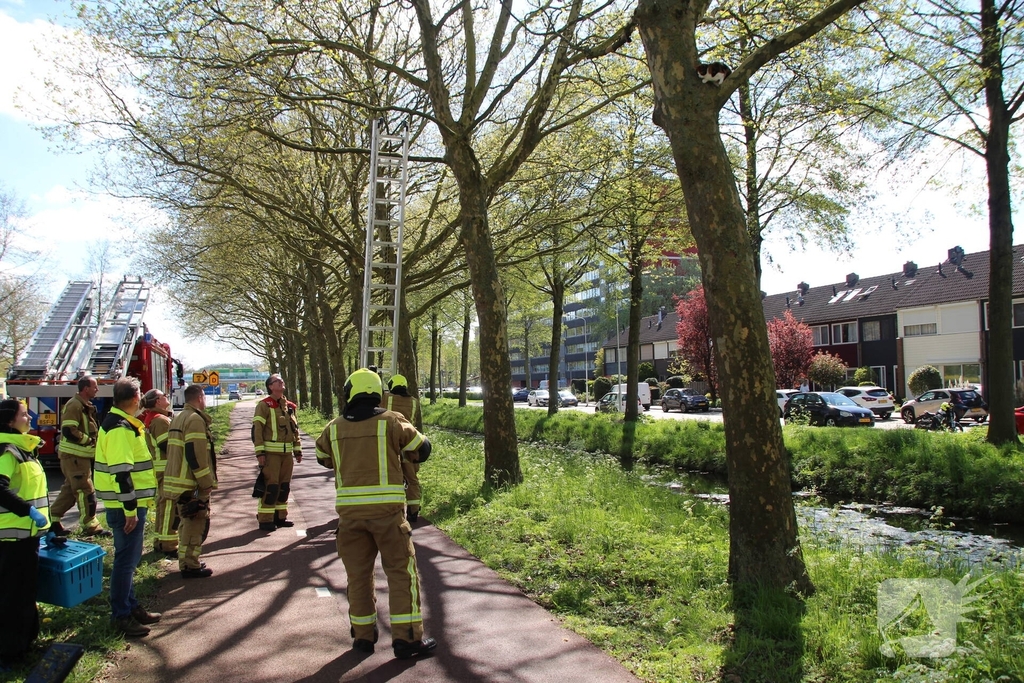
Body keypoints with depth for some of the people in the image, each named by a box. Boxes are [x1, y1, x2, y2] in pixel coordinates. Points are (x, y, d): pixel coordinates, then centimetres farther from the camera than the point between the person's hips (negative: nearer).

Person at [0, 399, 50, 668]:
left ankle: (24, 638, 30)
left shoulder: (22, 448, 13)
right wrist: (28, 511, -25)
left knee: (26, 587, 18)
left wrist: (45, 519, 21)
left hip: (26, 530, 10)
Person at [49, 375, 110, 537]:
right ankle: (90, 526, -2)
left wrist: (93, 440, 9)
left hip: (80, 455, 10)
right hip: (73, 455, -10)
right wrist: (89, 440, -18)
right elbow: (68, 431, -26)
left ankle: (53, 520, 25)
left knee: (70, 489, 16)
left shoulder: (85, 406, 15)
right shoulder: (74, 405, -17)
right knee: (86, 490, -7)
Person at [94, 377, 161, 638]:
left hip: (133, 503, 10)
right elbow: (121, 472, -25)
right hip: (125, 507, -10)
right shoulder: (119, 429, -20)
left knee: (130, 557, 17)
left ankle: (131, 606, 28)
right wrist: (130, 509, -23)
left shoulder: (125, 423, 13)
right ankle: (121, 616, 9)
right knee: (126, 560, -1)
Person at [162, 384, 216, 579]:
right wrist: (207, 483, -18)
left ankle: (187, 561, 27)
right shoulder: (195, 419, -16)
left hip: (179, 482, 10)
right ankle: (190, 566, 3)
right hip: (192, 485, -10)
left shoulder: (179, 418, 17)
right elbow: (196, 456, -23)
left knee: (189, 523, 19)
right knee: (197, 523, -2)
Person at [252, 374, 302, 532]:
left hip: (287, 453, 6)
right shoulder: (264, 405, -5)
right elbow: (257, 430, -10)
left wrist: (297, 450, 16)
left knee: (284, 486, 11)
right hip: (270, 452, -6)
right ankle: (265, 520, 2)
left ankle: (280, 516, 22)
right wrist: (259, 452, -17)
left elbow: (295, 429, 19)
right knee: (270, 486, -6)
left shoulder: (289, 406, 14)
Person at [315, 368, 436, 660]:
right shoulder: (391, 421, -4)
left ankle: (363, 636, 24)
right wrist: (405, 452, 27)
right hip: (386, 508, -3)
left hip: (349, 509, 3)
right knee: (401, 571, 6)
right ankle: (407, 638, 7)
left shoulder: (335, 427, 4)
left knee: (358, 574, 15)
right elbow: (422, 448, 6)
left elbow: (323, 458, 21)